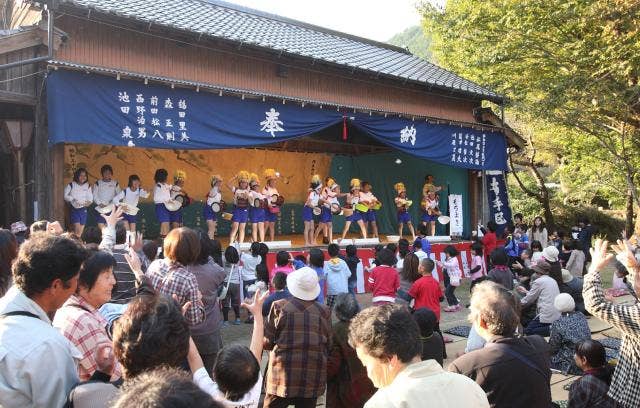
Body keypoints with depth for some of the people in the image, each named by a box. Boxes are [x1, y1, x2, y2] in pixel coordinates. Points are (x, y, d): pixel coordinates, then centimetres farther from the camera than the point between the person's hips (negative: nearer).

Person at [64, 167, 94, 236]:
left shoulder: (87, 186, 6)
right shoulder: (71, 185, -3)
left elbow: (90, 197, 5)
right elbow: (65, 195, -5)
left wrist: (89, 201, -17)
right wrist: (73, 199, -19)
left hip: (83, 209, 4)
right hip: (74, 209, -4)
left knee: (81, 232, 7)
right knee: (77, 228, -18)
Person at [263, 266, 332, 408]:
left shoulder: (280, 307, -7)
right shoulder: (324, 311, -1)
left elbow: (266, 342, -2)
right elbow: (329, 346, 6)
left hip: (283, 376, -2)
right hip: (312, 380, 2)